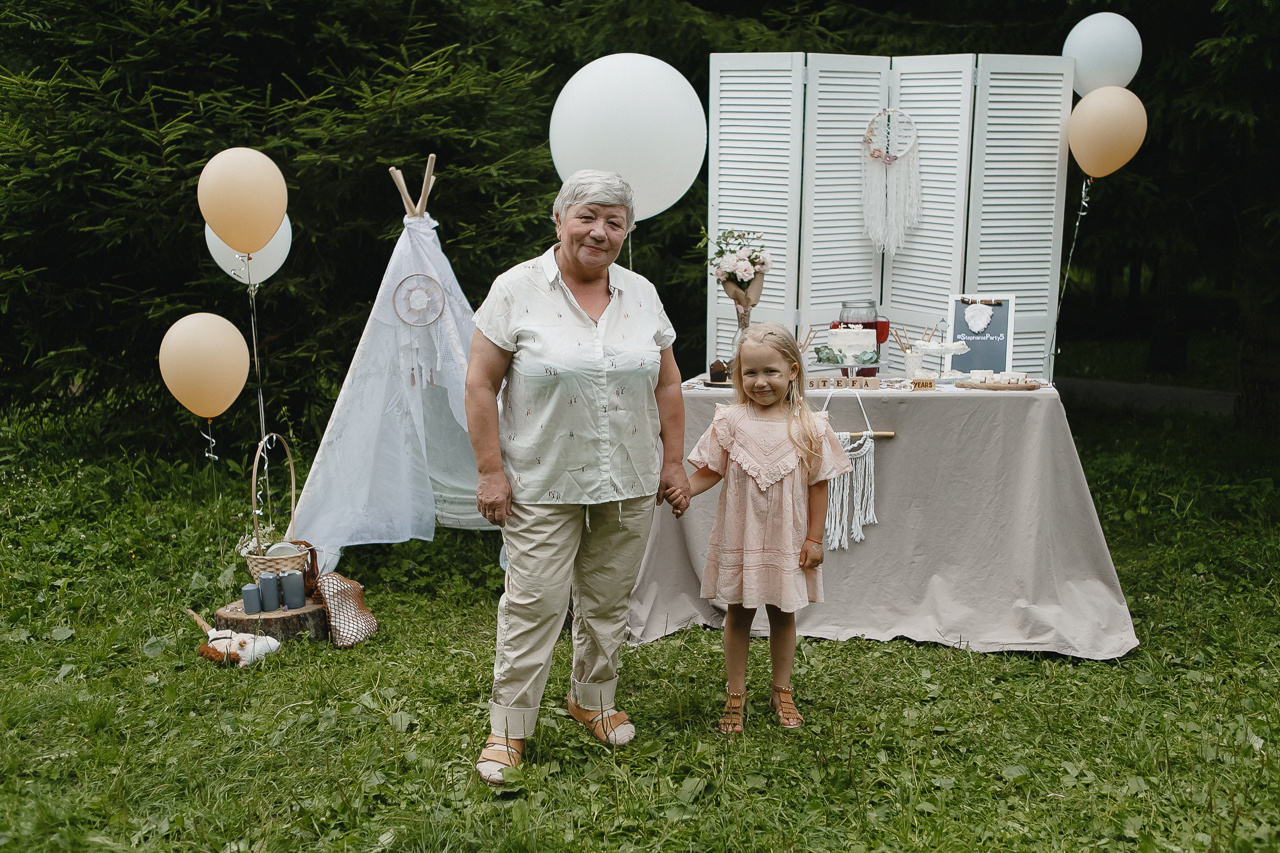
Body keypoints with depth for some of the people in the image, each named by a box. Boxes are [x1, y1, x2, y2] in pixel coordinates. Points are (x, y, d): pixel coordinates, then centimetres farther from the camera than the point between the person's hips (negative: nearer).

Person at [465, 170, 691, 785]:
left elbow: (666, 385, 11)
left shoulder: (642, 295, 6)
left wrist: (673, 462, 7)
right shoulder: (516, 289, -6)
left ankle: (593, 700, 35)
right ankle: (508, 728, 15)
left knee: (609, 601, 15)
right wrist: (491, 471, -11)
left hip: (630, 485, 4)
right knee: (534, 604, -1)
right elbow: (481, 385, -7)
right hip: (543, 485, -4)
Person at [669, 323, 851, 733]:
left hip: (787, 541, 0)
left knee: (783, 614, 14)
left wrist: (814, 538, -2)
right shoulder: (730, 421, -7)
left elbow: (818, 485, -2)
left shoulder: (809, 427, -7)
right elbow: (709, 471, -2)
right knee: (738, 613, 11)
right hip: (740, 538, 0)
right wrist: (683, 490, -20)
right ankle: (735, 694, 26)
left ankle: (782, 691, 33)